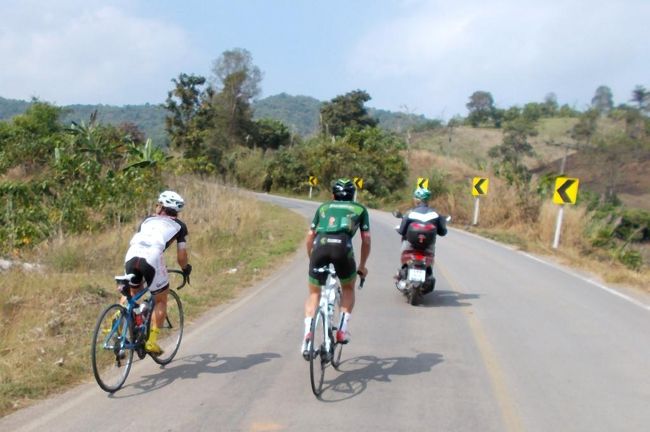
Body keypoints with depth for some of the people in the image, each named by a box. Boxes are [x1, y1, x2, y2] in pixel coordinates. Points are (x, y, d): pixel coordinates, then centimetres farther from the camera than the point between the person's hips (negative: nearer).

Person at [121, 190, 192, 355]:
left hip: (131, 256, 4)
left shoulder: (148, 220, 32)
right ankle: (151, 342, 11)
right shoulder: (179, 225, 23)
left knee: (133, 292, 31)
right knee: (161, 300, 16)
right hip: (152, 258, -4)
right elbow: (181, 256, 18)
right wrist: (186, 268, 39)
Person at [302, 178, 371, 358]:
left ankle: (308, 333, 1)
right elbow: (366, 239, 22)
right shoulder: (359, 209, 28)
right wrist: (362, 266, 31)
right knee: (348, 289, 25)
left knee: (314, 294, 18)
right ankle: (343, 329, 11)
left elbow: (310, 236, 26)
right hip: (342, 246, -1)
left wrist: (311, 259, 38)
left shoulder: (324, 207, 31)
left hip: (320, 246, 1)